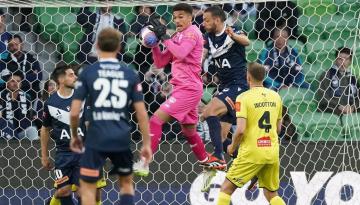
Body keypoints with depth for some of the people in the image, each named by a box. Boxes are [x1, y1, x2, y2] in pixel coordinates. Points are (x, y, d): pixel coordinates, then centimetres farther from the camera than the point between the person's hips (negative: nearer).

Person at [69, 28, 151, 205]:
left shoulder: (88, 73, -2)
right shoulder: (130, 74, 3)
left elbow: (74, 112, -4)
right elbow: (142, 114, 1)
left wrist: (74, 135, 13)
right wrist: (146, 143, 9)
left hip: (97, 139, -2)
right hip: (122, 139, 2)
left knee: (87, 186, 8)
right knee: (126, 183, 23)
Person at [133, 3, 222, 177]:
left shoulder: (192, 32, -7)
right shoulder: (178, 37, 18)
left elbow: (181, 53, -26)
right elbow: (160, 63, 17)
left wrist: (164, 36, -18)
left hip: (188, 89, -10)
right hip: (183, 88, 10)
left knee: (157, 119, -16)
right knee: (189, 130, 19)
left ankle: (143, 164, -20)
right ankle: (207, 161, 33)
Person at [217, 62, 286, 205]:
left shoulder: (244, 98, -10)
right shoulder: (275, 96, 8)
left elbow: (240, 130, -17)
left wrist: (232, 146, 1)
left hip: (251, 153, -5)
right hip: (272, 153, 5)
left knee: (226, 189, 5)